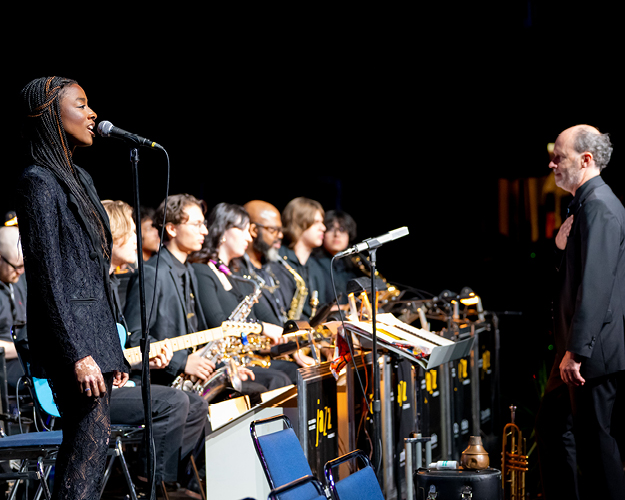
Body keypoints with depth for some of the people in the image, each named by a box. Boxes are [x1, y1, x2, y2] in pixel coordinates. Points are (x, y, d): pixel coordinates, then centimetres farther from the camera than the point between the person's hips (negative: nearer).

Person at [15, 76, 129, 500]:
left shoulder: (79, 179, 18)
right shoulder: (39, 182, -10)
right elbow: (47, 277, -15)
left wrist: (113, 349, 19)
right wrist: (77, 354, -19)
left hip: (97, 336, 9)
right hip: (73, 337, -9)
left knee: (84, 445, 7)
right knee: (93, 439, -12)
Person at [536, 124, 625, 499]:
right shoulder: (586, 204, 15)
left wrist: (576, 351, -26)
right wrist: (563, 245, 8)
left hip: (595, 350, -11)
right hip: (578, 346, 11)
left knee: (593, 438, -3)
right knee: (552, 427, 17)